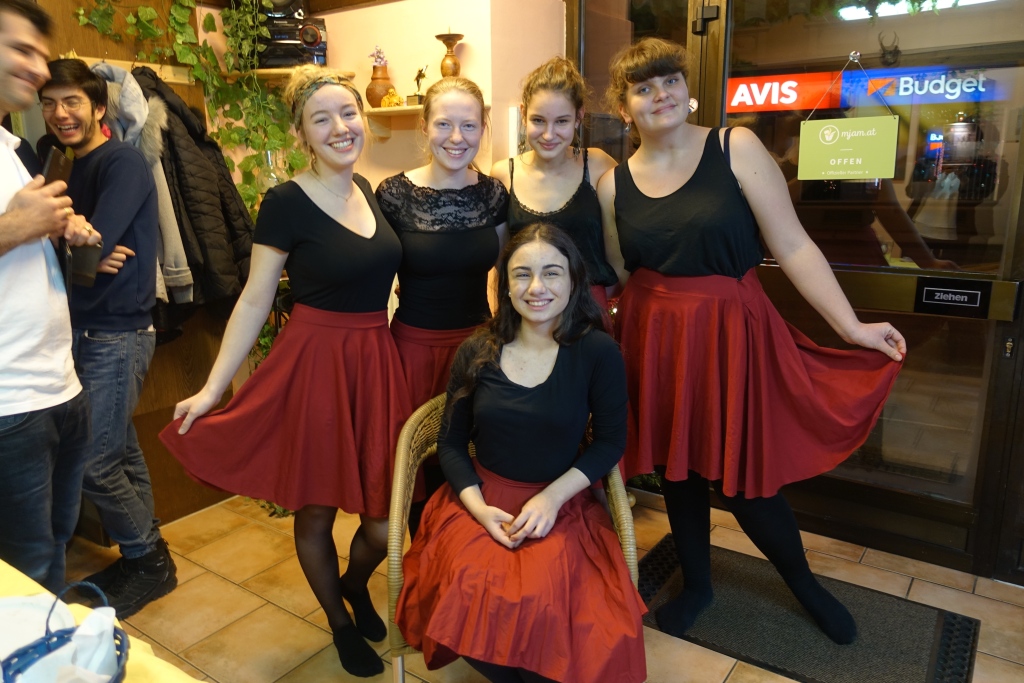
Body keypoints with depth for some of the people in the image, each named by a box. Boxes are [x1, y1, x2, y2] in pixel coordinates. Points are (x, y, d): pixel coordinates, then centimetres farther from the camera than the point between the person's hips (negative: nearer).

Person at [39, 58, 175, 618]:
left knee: (94, 463, -4)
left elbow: (96, 244, -22)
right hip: (88, 332, 9)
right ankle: (144, 555, 27)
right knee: (120, 452, 14)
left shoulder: (122, 162, -11)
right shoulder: (75, 170, 16)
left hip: (117, 334, -9)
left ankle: (149, 562, 14)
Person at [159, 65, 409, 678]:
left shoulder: (367, 191, 7)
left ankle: (356, 583, 43)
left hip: (378, 363, 5)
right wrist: (212, 388, -7)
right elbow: (254, 302, -6)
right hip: (315, 365, -5)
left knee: (386, 521, 8)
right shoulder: (286, 203, -10)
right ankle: (342, 623, 38)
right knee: (316, 509, 12)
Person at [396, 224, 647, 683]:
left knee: (543, 601, -27)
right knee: (471, 593, -24)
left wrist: (553, 496, -13)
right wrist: (479, 508, -11)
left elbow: (611, 440, -1)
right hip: (481, 501, 2)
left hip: (561, 506, -2)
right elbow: (451, 443, 5)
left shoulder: (597, 352, -9)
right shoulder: (476, 352, -2)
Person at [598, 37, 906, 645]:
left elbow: (793, 246, -8)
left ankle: (807, 585, 36)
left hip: (730, 334, -3)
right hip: (654, 340, 3)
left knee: (741, 477, 4)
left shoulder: (737, 149, -7)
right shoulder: (614, 185, 2)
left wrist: (853, 326, -10)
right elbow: (619, 275, 10)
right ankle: (697, 584, 40)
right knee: (675, 465, 15)